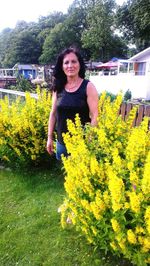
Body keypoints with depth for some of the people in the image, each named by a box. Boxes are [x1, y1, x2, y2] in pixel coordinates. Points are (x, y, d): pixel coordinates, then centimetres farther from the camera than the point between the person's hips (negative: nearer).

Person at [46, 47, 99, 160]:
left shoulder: (88, 87, -9)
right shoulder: (58, 87, 2)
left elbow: (95, 116, -11)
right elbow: (53, 114, 8)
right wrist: (50, 138, 8)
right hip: (61, 142, 4)